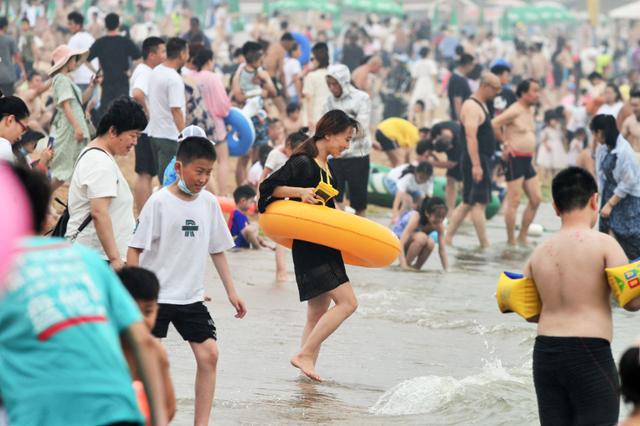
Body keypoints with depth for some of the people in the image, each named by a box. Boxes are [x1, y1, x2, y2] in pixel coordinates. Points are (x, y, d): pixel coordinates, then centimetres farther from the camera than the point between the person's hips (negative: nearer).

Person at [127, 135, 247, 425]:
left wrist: (231, 292, 10)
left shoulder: (209, 203, 4)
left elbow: (217, 250, 13)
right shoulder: (159, 202, -11)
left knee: (209, 354, -5)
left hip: (191, 297, 5)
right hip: (155, 295, -5)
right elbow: (135, 249, -10)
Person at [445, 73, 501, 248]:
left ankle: (447, 238, 15)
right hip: (477, 161, -11)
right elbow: (470, 136, -24)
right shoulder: (472, 107, -15)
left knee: (468, 203, 12)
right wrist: (476, 164, -29)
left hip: (482, 160, 11)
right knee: (479, 202, -8)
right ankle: (485, 245, -7)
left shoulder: (481, 105, 18)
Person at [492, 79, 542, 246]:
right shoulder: (514, 111, -14)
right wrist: (505, 143, -13)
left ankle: (522, 237, 16)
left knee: (536, 199, 7)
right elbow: (494, 124, -20)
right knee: (514, 201, -6)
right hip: (515, 159, -9)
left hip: (528, 160, 9)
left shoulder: (531, 111, 13)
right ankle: (511, 241, -2)